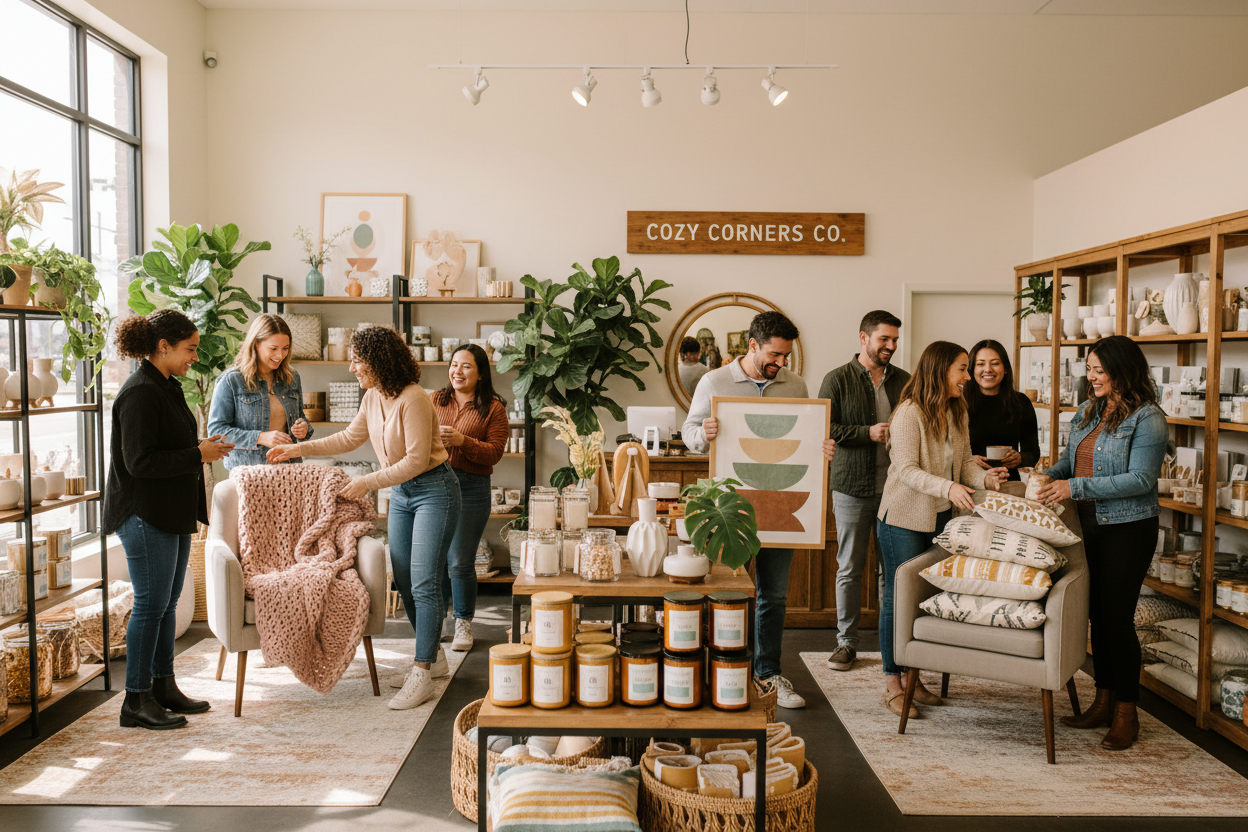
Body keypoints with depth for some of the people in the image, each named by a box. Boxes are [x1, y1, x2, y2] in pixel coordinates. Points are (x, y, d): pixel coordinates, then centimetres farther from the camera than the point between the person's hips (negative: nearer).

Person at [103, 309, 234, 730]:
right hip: (146, 516, -10)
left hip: (173, 514, 10)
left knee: (167, 602, 15)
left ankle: (163, 687, 25)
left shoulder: (167, 388, 14)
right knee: (151, 604, -3)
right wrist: (198, 454, -17)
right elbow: (139, 462, -23)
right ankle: (136, 700, 8)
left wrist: (203, 447, 7)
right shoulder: (140, 393, -17)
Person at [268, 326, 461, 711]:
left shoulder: (413, 399, -22)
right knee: (405, 582, 10)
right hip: (401, 493, 9)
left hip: (434, 490, -9)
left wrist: (369, 482, -19)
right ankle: (434, 657, 25)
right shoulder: (373, 398, 4)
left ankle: (422, 675, -4)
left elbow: (416, 460, -22)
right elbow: (350, 438, 18)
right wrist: (299, 448, 16)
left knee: (423, 584, -9)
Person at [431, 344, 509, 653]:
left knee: (460, 562, -2)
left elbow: (495, 452, -6)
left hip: (471, 488, -3)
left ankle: (463, 624, 14)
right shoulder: (435, 400, 10)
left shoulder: (493, 408, 1)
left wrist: (462, 441, -18)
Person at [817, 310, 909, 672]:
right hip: (853, 489, -3)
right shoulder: (837, 380, -1)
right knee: (849, 568, 5)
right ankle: (846, 642, 16)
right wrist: (867, 433, -16)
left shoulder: (904, 381, 11)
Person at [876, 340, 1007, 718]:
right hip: (903, 518, -8)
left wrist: (984, 478, -13)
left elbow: (964, 461, 7)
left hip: (940, 518, 8)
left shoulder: (956, 412, 8)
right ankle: (892, 685, 10)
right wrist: (948, 488, -36)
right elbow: (907, 470, -23)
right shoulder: (909, 413, -17)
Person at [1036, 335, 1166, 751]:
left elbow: (1140, 480, -19)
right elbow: (1069, 462, 21)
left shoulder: (1147, 418, -12)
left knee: (1117, 616, -2)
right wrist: (1046, 478, 2)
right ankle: (1104, 702, 24)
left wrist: (1077, 487, -23)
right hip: (1089, 525, 7)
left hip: (1128, 529, -7)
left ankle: (1126, 713, 13)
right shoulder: (1087, 411, 10)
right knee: (1097, 613, 12)